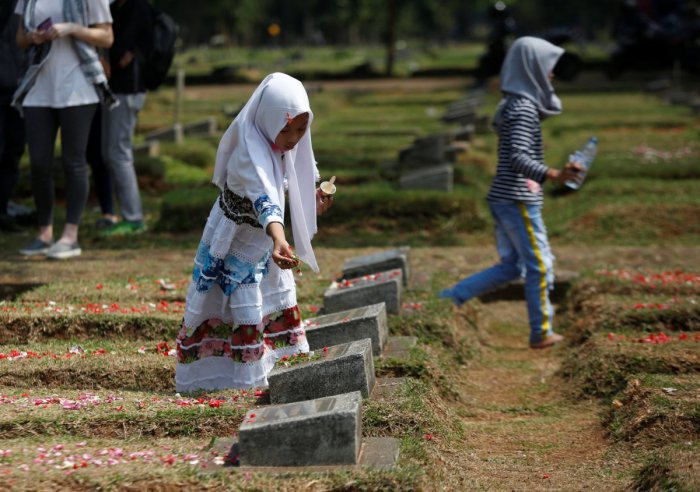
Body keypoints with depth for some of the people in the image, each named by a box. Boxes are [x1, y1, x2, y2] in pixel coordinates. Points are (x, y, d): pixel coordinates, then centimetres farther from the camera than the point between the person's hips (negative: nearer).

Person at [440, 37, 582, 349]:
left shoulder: (512, 105, 14)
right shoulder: (523, 107, -16)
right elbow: (518, 158, -28)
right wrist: (553, 175, -40)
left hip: (503, 198, 10)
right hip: (518, 200, -10)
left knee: (511, 267, 15)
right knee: (539, 265, 2)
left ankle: (450, 298, 11)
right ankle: (541, 333, 11)